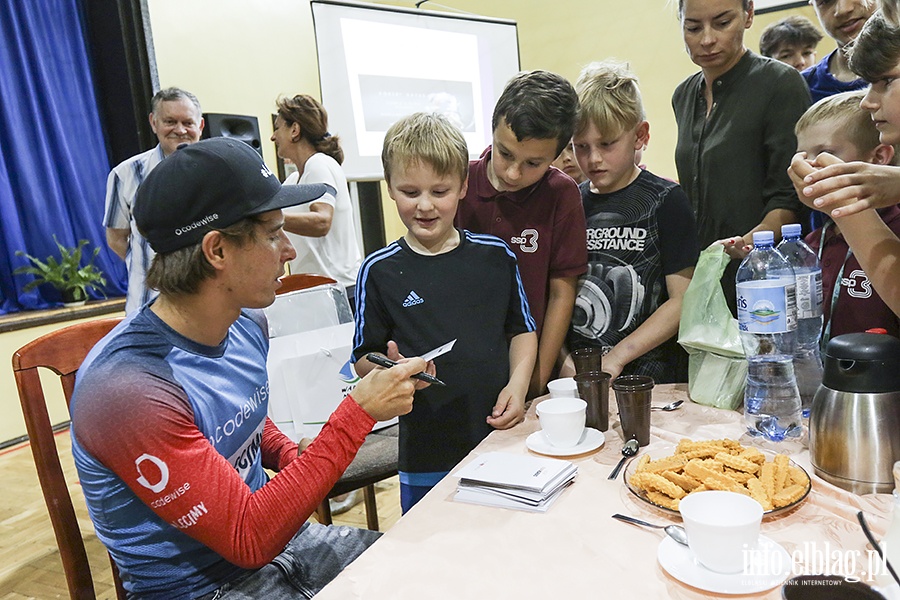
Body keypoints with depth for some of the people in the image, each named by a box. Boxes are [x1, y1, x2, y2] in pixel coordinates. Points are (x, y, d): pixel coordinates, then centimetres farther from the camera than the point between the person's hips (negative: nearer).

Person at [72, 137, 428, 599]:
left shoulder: (247, 325, -5)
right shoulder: (128, 390, -30)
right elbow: (250, 540, -27)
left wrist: (293, 460, -5)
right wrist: (357, 414, -29)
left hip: (272, 537, 7)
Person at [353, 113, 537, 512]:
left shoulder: (495, 255, 1)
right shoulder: (380, 271, -5)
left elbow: (522, 329, 10)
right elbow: (363, 358, -1)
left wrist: (518, 385, -5)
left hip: (502, 437, 2)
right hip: (426, 453, -1)